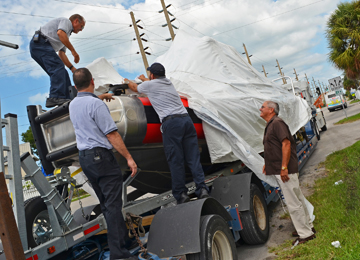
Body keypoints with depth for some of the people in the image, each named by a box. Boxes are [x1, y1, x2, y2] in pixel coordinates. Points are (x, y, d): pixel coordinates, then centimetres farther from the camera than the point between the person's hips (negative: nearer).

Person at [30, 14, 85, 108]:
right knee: (58, 67, -24)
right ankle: (55, 97, -35)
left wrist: (73, 68, 21)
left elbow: (61, 54, 28)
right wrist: (73, 50, -17)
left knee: (62, 73, 3)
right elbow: (60, 33, -17)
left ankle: (67, 98, -4)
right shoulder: (66, 21, 6)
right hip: (41, 42, -10)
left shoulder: (66, 35, 33)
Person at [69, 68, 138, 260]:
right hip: (101, 156, -9)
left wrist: (99, 97, 50)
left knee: (105, 202, 17)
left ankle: (122, 234, 29)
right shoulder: (97, 105, -15)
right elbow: (112, 134, -18)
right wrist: (129, 158, -15)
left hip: (83, 157, 9)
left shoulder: (73, 104, 11)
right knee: (113, 204, -9)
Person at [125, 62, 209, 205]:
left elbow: (134, 88, 32)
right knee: (193, 157, 2)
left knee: (175, 161, -3)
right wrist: (144, 79, 69)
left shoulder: (149, 85, 9)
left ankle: (181, 194, 1)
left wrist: (128, 82, 54)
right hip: (186, 119, 6)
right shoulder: (168, 82, 25)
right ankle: (202, 189, -4)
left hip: (171, 122, -6)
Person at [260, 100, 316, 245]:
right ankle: (307, 227, 31)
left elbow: (286, 144, -23)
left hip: (285, 172, -10)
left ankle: (305, 234, 7)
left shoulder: (277, 123, -14)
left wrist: (284, 167, -26)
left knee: (293, 203, -4)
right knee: (297, 200, 19)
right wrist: (267, 164, 21)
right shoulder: (270, 125, 18)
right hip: (280, 171, 10)